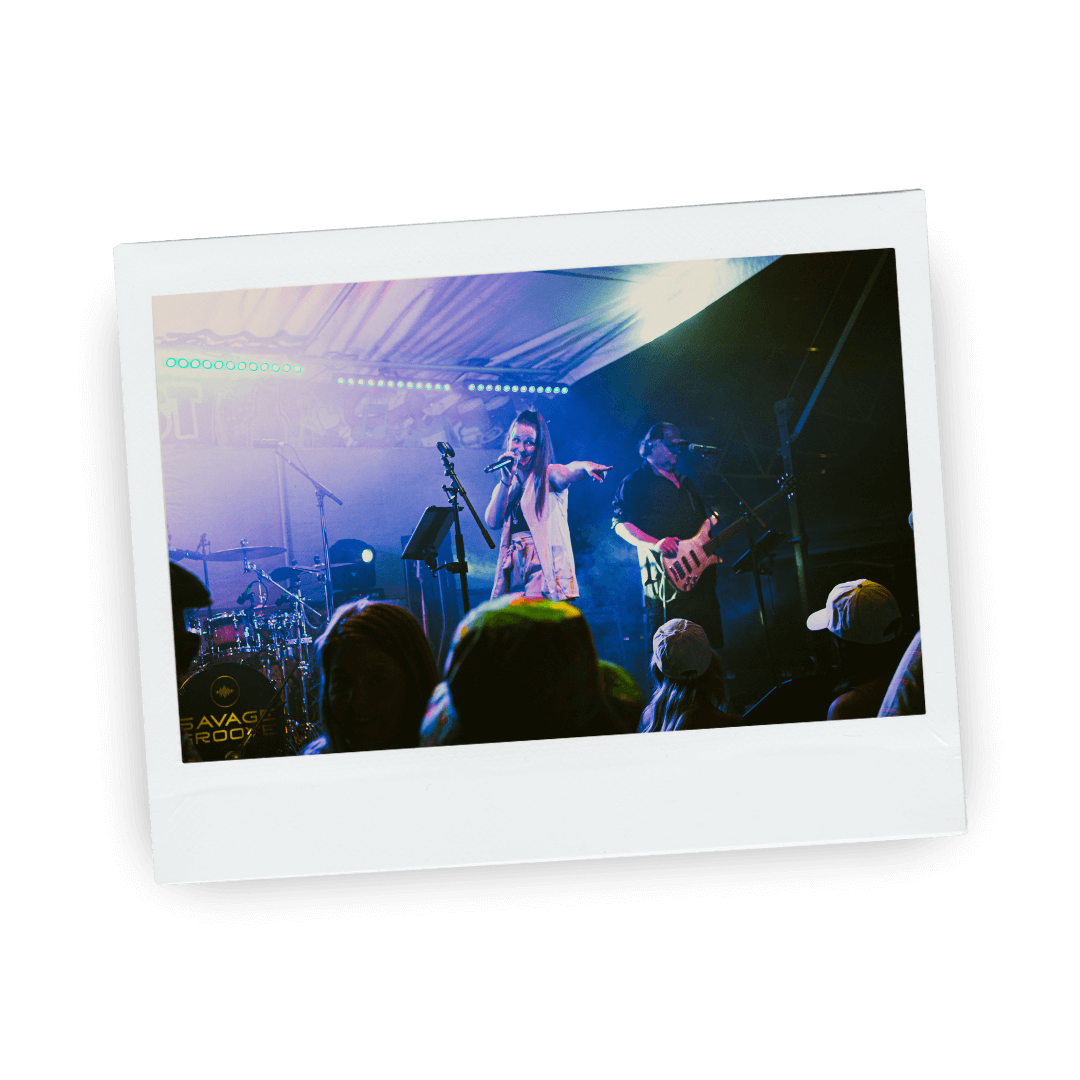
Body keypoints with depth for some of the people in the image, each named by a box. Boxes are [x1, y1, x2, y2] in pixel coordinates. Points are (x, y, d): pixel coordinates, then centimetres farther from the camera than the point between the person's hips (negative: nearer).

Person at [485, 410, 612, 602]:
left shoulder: (549, 475, 4)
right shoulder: (506, 486, 20)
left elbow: (568, 472, -20)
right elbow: (492, 522, 5)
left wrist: (586, 466, -44)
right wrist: (505, 481, -1)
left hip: (544, 564, -5)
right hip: (514, 568, 5)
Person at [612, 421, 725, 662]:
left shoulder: (684, 482, 24)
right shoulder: (636, 482, 1)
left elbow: (705, 518, 32)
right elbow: (620, 523, -9)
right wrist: (655, 544, -22)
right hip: (664, 577, -7)